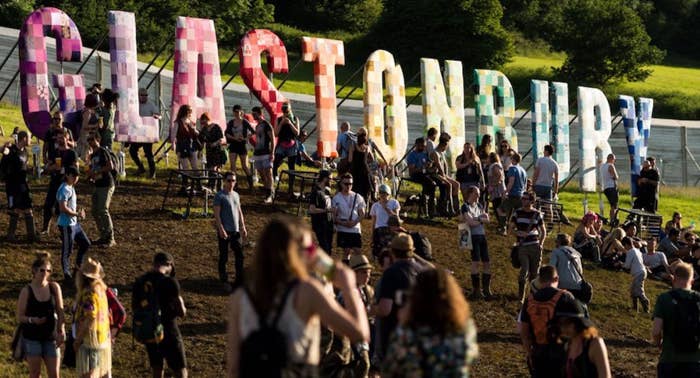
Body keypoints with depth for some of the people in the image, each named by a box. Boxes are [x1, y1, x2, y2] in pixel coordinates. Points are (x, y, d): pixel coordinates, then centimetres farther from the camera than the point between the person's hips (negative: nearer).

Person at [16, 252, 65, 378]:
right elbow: (20, 317, -6)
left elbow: (60, 312, 4)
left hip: (50, 336, 2)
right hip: (32, 338, -2)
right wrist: (32, 320, -24)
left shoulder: (54, 287, -1)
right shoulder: (26, 291, -8)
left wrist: (61, 332, -5)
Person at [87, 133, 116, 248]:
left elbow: (110, 166, -17)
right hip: (98, 185, 9)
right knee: (95, 212, 9)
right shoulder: (92, 155, 17)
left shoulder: (103, 151, -8)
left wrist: (97, 171, -15)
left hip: (106, 185, -9)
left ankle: (110, 239, -10)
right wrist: (90, 176, 4)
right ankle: (103, 237, 18)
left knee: (103, 210, -14)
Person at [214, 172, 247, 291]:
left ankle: (239, 280, 18)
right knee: (224, 257, 3)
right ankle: (224, 280, 12)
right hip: (225, 231, -6)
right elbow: (216, 214, -13)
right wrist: (221, 229, -20)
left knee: (240, 255, 9)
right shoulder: (220, 196, -10)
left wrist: (243, 227, 12)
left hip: (236, 230, 6)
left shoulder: (236, 195, 11)